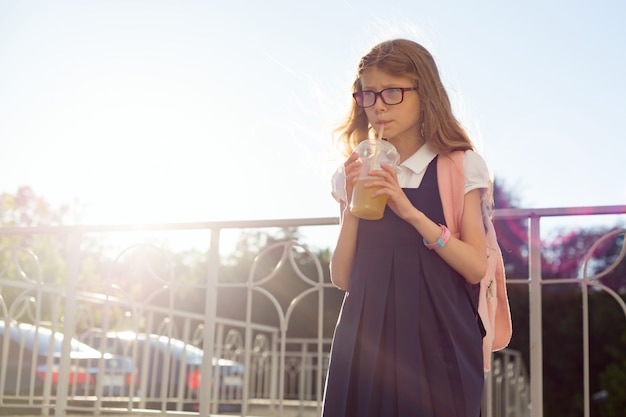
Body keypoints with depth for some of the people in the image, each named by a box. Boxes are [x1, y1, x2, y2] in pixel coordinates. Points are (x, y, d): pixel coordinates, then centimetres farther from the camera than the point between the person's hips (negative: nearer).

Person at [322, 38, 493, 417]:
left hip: (435, 337, -3)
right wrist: (352, 205, -9)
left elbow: (476, 268, -9)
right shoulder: (357, 176, 10)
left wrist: (411, 212, -19)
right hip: (367, 340, 3)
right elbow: (342, 278, 4)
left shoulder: (459, 167, 0)